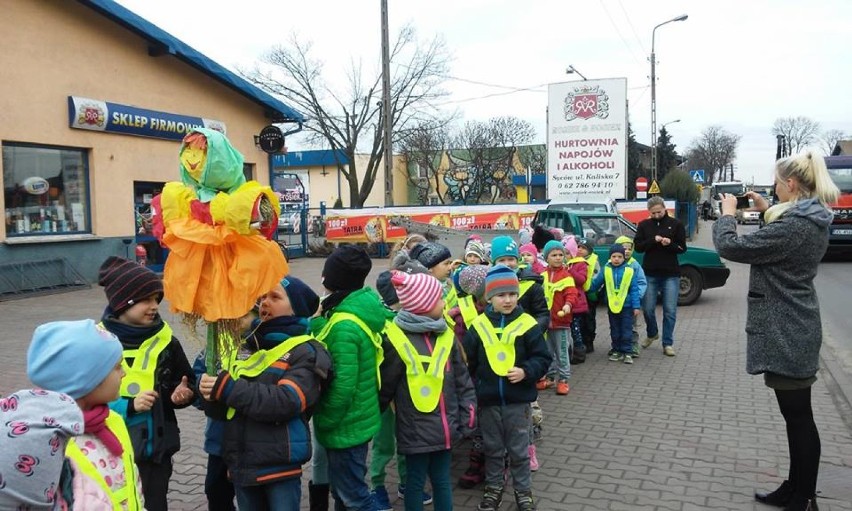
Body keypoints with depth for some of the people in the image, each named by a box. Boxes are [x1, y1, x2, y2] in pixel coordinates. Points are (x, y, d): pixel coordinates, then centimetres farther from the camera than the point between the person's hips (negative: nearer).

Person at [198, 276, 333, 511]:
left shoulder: (307, 353, -7)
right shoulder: (246, 344, 11)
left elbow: (286, 402, -23)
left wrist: (228, 390, -24)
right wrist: (209, 387, -14)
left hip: (280, 465, -6)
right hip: (242, 463, 6)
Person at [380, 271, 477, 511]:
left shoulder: (445, 335, 3)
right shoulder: (396, 340, -15)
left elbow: (463, 380, 8)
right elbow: (384, 388, -5)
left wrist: (468, 416, 5)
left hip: (445, 427, 5)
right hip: (416, 429, -5)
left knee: (442, 480, 17)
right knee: (416, 482, 11)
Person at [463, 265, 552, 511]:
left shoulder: (528, 324, -8)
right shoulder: (478, 326, -3)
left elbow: (543, 358, -4)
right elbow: (468, 362, 4)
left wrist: (526, 371, -21)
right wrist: (472, 390, 4)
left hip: (518, 400, -1)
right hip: (487, 400, 2)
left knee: (519, 450, 12)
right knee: (492, 448, 17)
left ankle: (523, 491, 30)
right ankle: (493, 488, 35)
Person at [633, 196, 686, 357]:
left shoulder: (676, 224, 2)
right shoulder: (644, 225, 6)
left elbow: (682, 248, 1)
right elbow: (637, 247, 0)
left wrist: (670, 244, -19)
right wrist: (653, 240, -16)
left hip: (671, 274, -1)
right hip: (650, 273, 1)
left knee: (670, 310, 0)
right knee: (648, 308, 5)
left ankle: (668, 343, 10)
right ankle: (652, 333, 31)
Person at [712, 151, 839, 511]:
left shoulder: (794, 225, -24)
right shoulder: (814, 220, 7)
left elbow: (730, 247, -22)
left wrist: (728, 212, -4)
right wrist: (766, 210, 17)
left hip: (786, 334, -10)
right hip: (794, 330, 10)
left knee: (799, 418, 2)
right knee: (797, 416, 17)